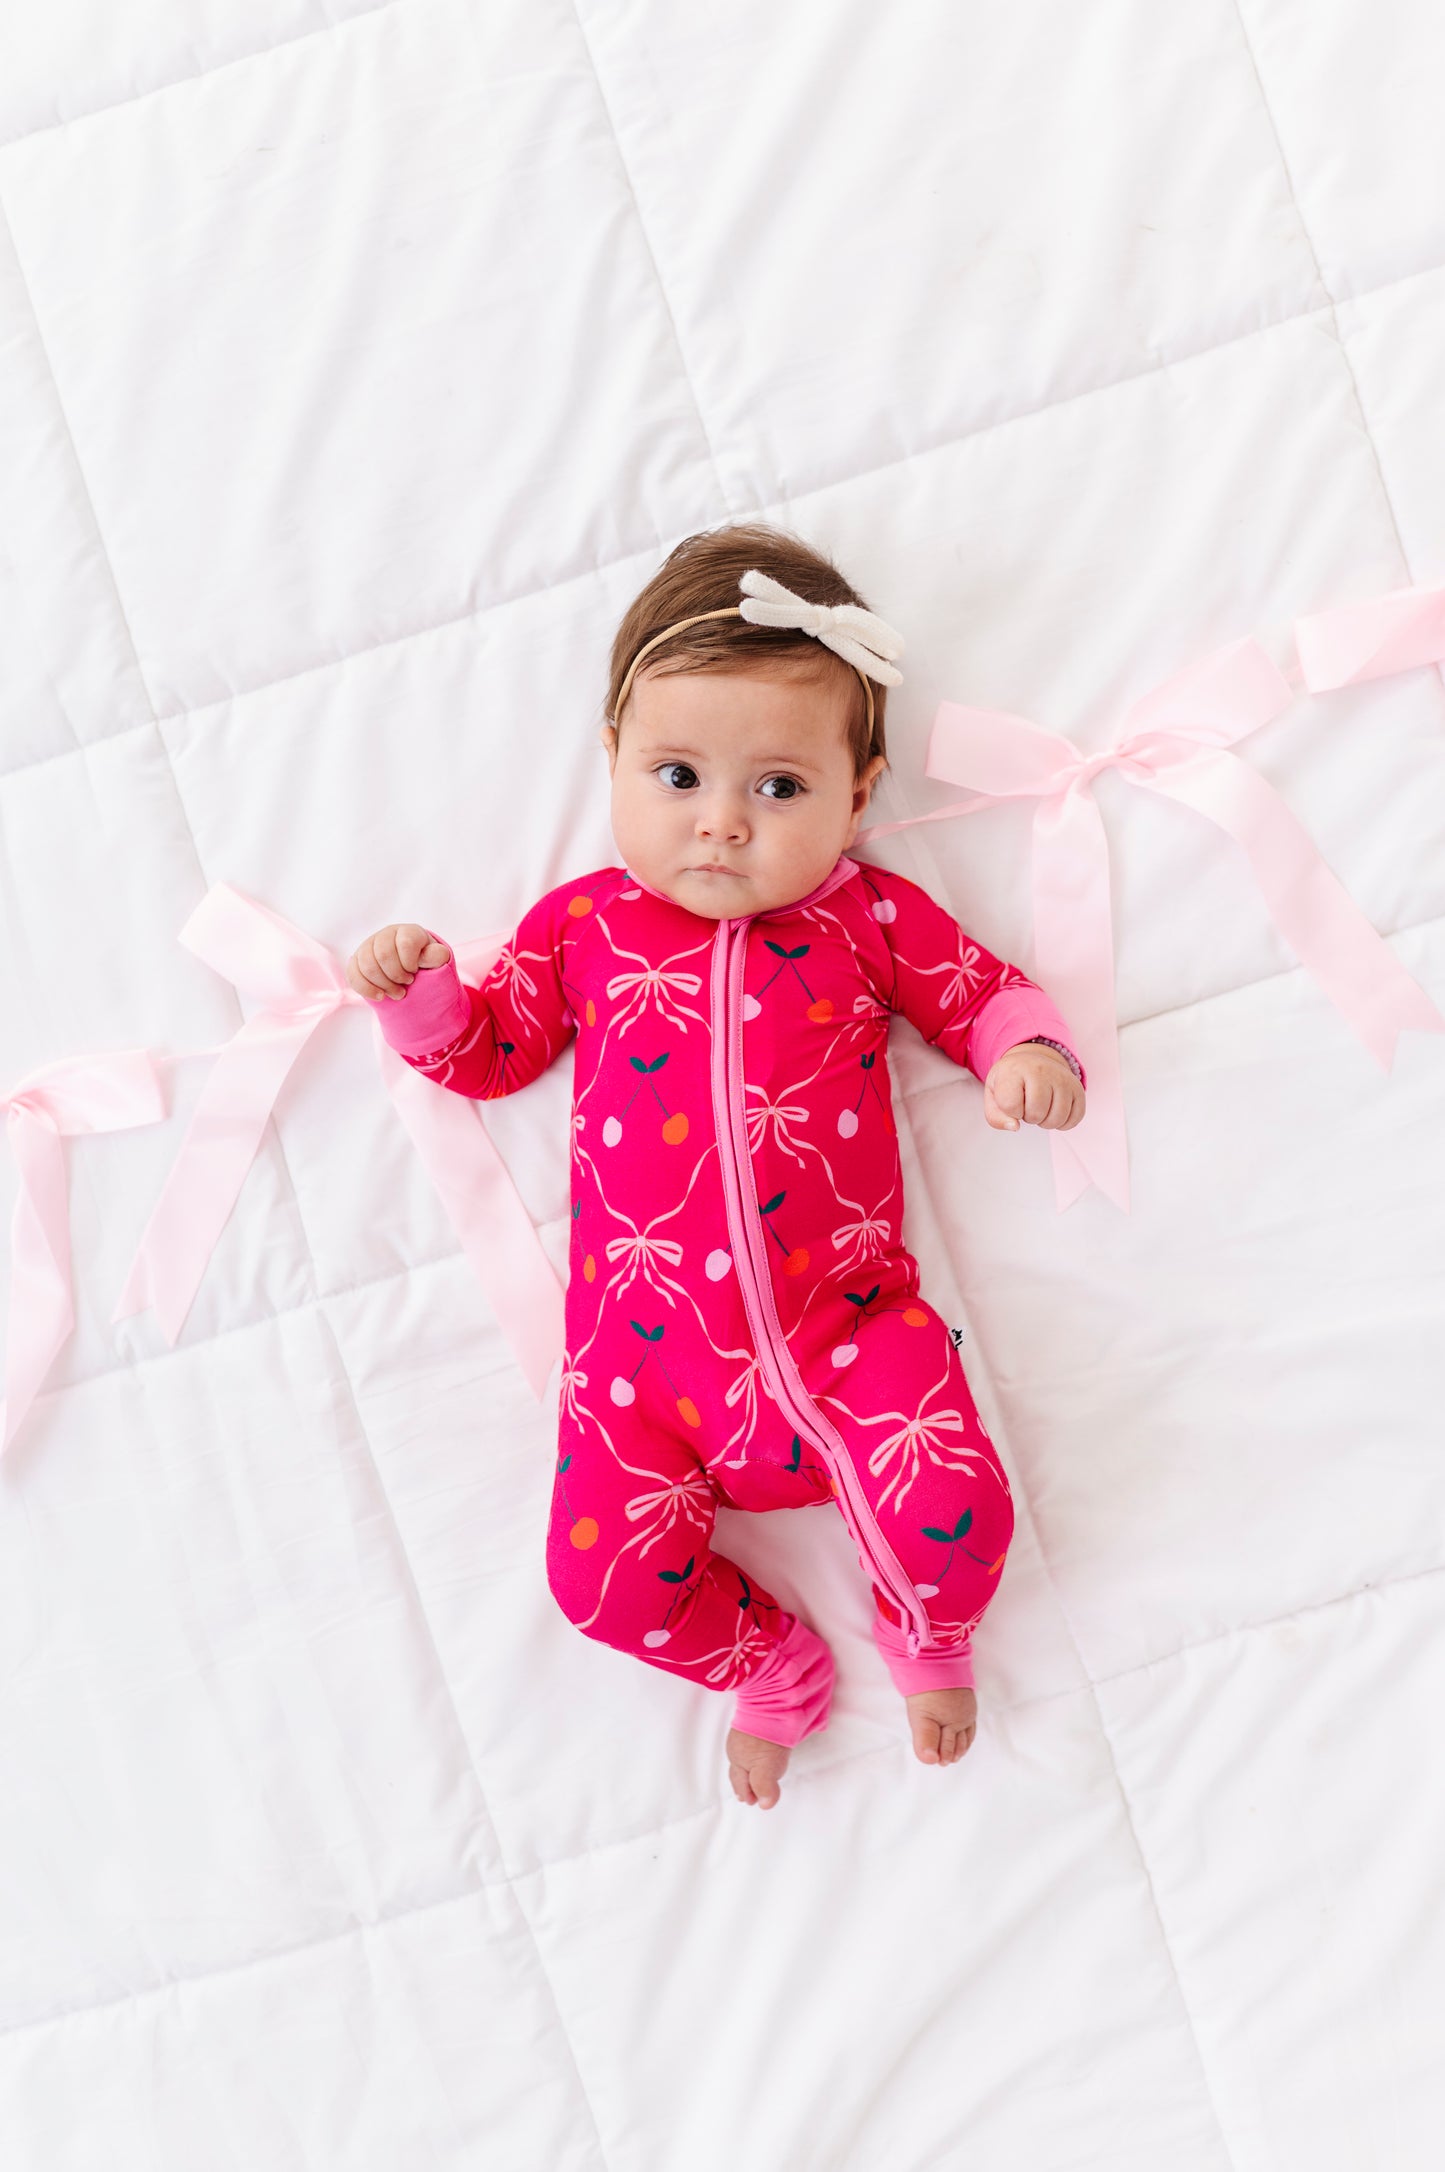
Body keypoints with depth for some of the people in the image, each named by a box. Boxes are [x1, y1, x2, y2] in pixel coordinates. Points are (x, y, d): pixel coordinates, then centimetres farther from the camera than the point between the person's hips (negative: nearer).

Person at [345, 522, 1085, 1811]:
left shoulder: (870, 917, 5)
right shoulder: (582, 924, 8)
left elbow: (986, 991, 15)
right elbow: (489, 1049, 19)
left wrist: (1030, 1054, -8)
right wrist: (417, 992, -1)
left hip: (846, 1324, -1)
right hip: (649, 1352, 1)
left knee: (955, 1512, -18)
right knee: (605, 1572, -12)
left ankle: (929, 1643, 22)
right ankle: (773, 1671, 22)